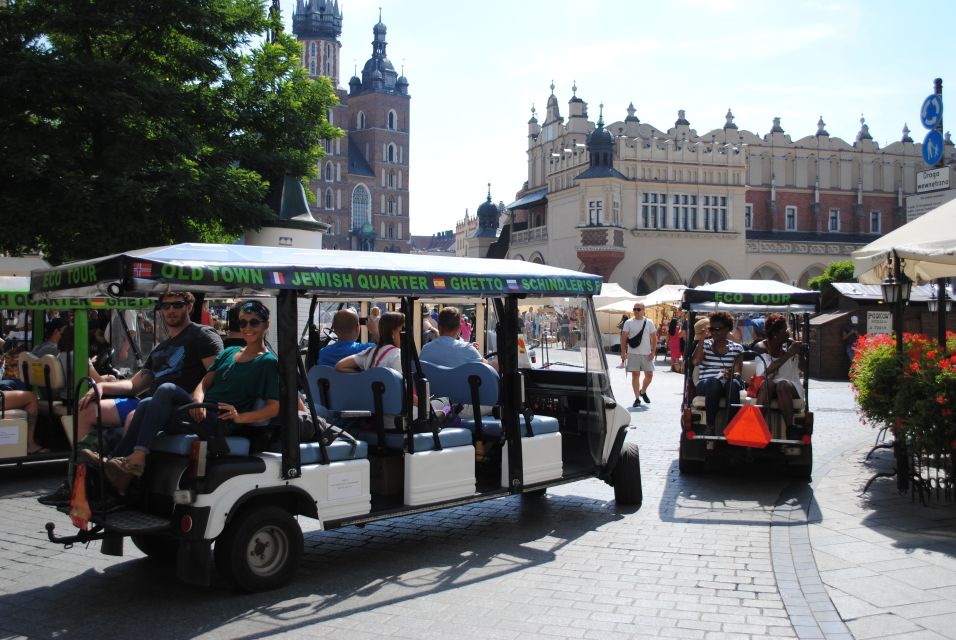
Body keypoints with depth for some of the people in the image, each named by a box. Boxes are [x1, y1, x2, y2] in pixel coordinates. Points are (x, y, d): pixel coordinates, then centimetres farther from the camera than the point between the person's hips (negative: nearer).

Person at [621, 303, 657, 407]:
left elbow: (654, 338, 6)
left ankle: (643, 392, 29)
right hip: (633, 353, -2)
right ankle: (637, 398, 4)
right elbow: (623, 338, 0)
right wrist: (623, 352, -7)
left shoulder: (649, 323, 5)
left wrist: (652, 351, -3)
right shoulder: (628, 323, 1)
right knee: (635, 375, -2)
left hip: (646, 354, 2)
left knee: (649, 375, 4)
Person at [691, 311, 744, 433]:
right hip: (705, 385, -1)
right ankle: (710, 426, -32)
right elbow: (695, 361, -7)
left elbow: (737, 372, 3)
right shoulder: (704, 344, 13)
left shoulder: (736, 348, 14)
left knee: (733, 384, -36)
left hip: (727, 385, 1)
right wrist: (701, 338, -5)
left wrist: (733, 375, -22)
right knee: (713, 382, -37)